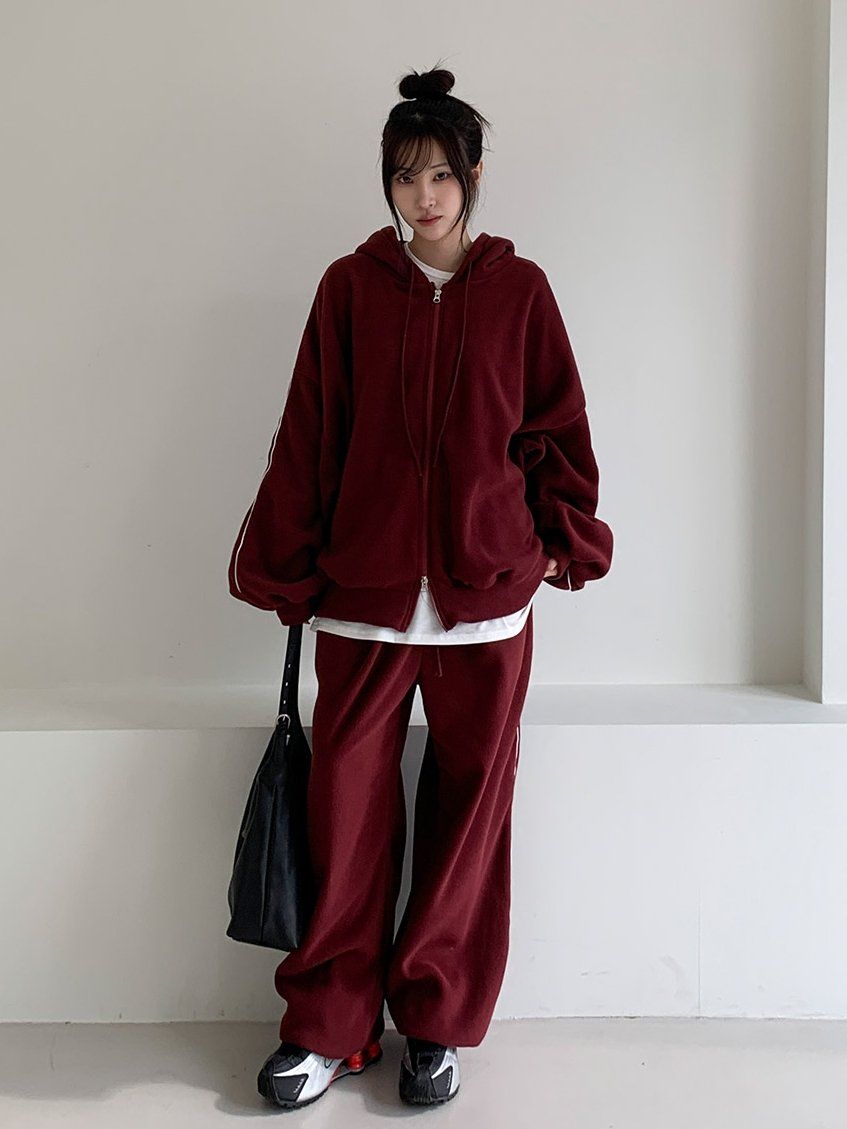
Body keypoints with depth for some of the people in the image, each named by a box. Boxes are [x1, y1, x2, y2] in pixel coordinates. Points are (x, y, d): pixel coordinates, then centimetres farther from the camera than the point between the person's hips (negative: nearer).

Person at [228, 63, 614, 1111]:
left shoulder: (518, 289, 5)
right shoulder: (350, 286, 5)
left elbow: (557, 425, 11)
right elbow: (307, 436, 5)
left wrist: (565, 536, 8)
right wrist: (286, 569, 7)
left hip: (487, 593, 1)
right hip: (365, 591, 0)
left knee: (470, 806, 6)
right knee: (347, 805, 1)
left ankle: (437, 1023, 21)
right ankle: (327, 1026, 17)